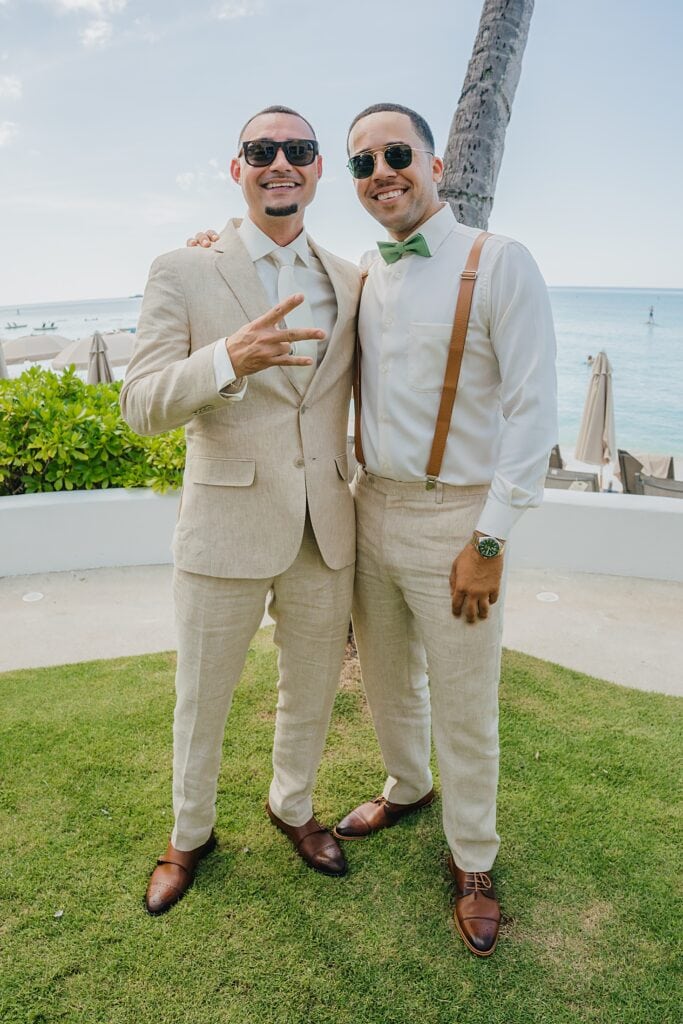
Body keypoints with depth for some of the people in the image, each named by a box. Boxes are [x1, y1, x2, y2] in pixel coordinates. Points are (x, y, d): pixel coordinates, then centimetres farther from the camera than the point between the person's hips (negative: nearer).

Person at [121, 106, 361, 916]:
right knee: (201, 698, 14)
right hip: (226, 529, -3)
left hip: (325, 530, 4)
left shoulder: (350, 283, 6)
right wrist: (229, 358, -31)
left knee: (311, 688, 20)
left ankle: (292, 805, 48)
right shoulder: (182, 273, -5)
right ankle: (190, 835, 41)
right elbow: (140, 406, -12)